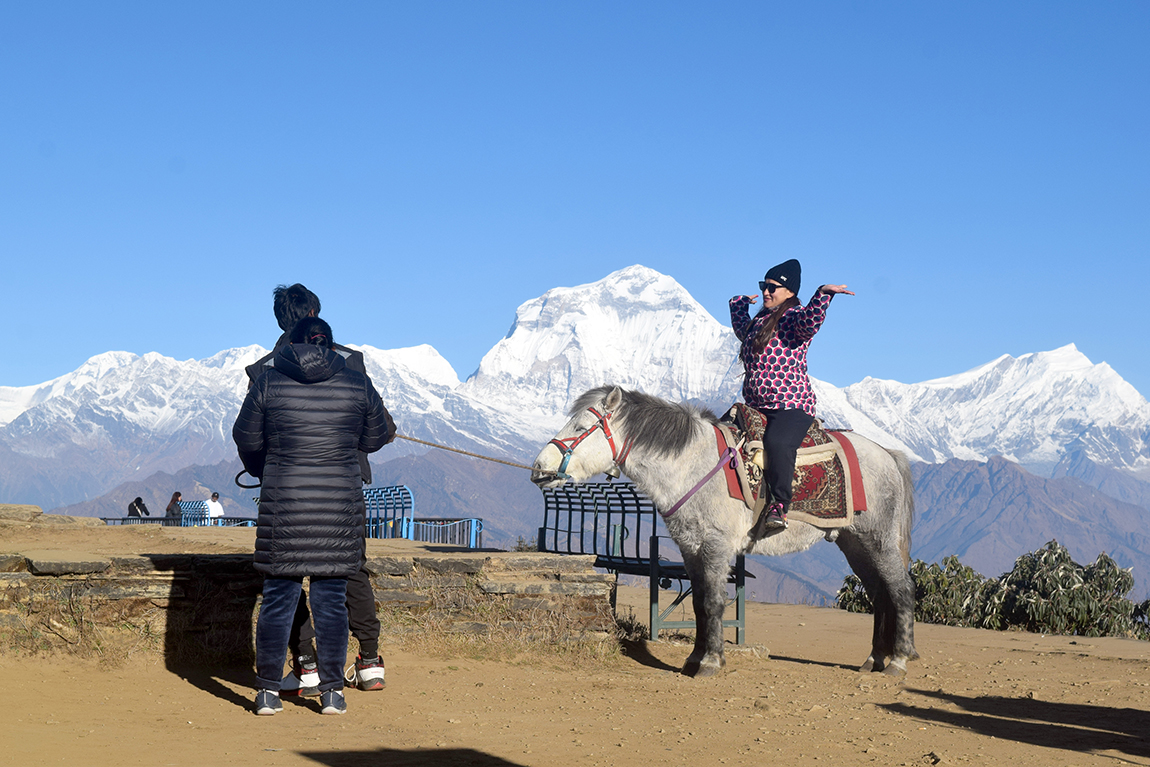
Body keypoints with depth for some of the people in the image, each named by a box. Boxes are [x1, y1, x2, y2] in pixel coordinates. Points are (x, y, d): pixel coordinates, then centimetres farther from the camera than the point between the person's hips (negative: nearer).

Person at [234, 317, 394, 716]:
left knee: (278, 597, 7)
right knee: (331, 599, 6)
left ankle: (268, 691, 9)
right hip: (339, 503, 0)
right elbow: (375, 439, 13)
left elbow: (247, 438, 8)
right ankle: (332, 691, 8)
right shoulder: (357, 384, 2)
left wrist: (263, 473, 28)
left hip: (283, 504, 0)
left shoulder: (269, 381, 0)